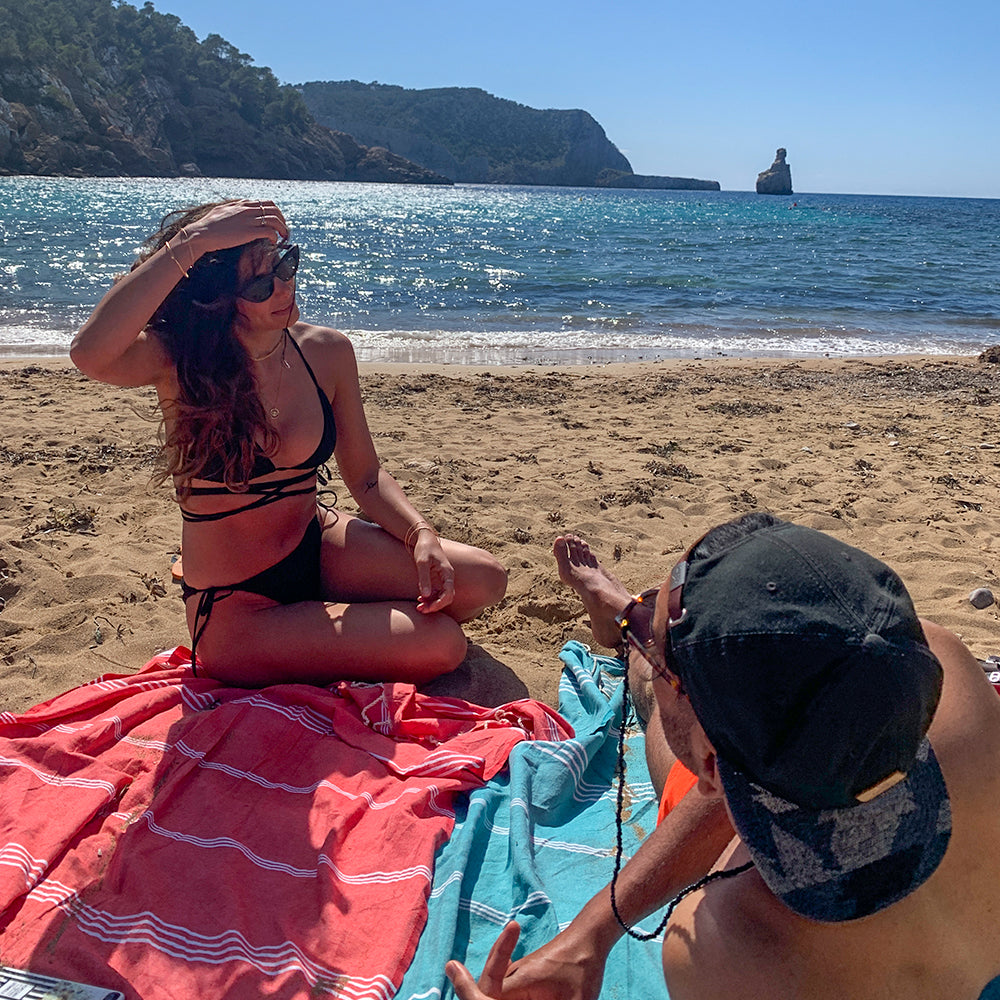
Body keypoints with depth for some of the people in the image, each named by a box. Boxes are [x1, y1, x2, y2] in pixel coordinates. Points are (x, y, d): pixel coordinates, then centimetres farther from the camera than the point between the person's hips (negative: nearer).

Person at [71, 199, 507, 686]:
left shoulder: (326, 352, -3)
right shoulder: (180, 360, -16)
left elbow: (365, 474, 3)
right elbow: (90, 353, -39)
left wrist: (422, 536, -14)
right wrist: (192, 241, -38)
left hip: (320, 548, 5)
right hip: (237, 610, -5)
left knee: (483, 580, -6)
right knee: (441, 644, -17)